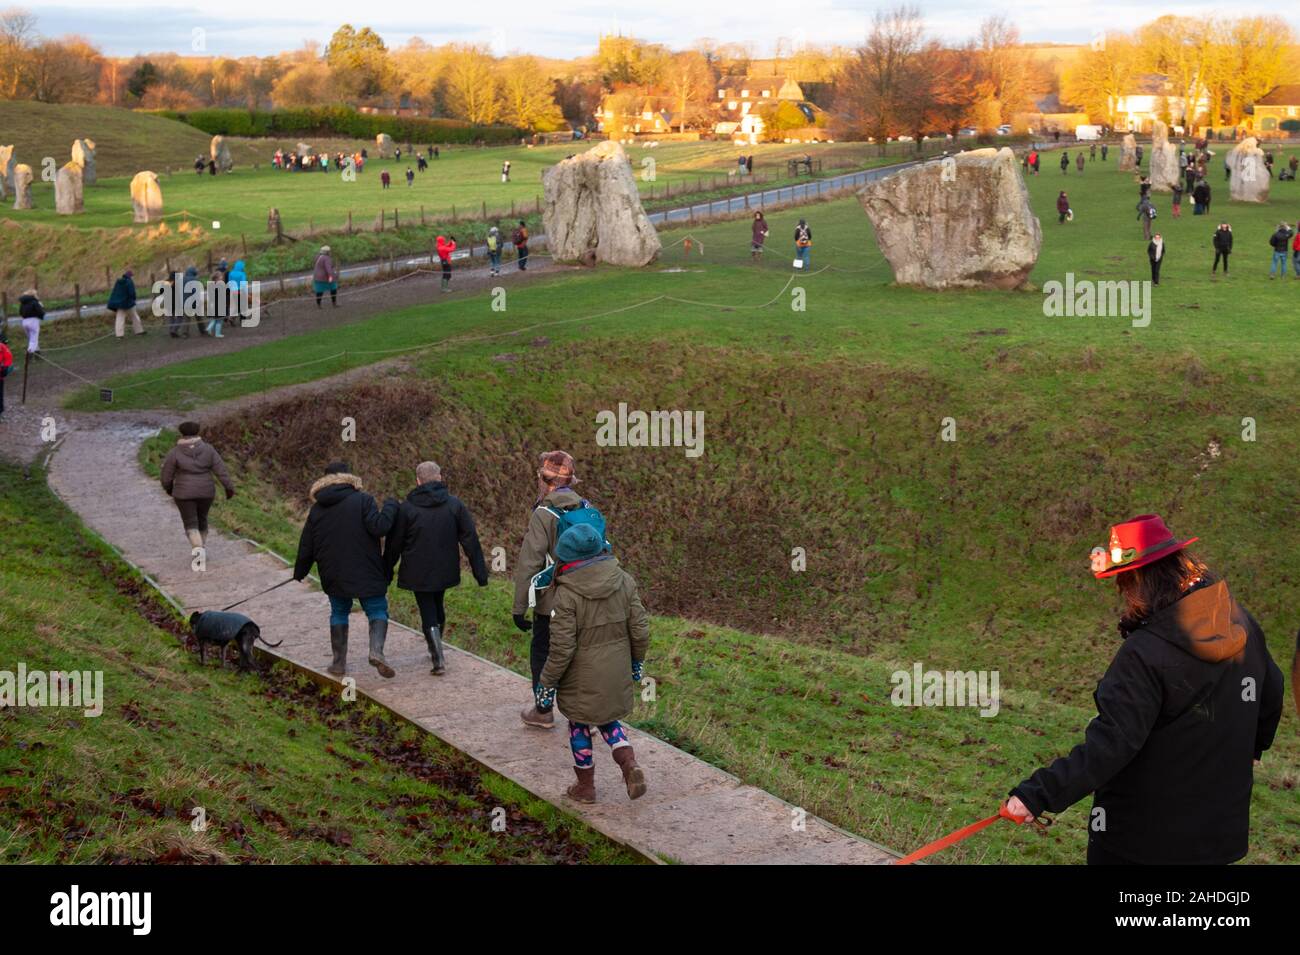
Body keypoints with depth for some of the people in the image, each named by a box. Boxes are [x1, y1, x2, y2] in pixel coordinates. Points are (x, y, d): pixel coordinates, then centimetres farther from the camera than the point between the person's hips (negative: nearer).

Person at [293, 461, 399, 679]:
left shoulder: (317, 509, 7)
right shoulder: (362, 500, -8)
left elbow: (306, 547, 10)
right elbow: (378, 527, -19)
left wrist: (299, 573, 22)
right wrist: (390, 506, -3)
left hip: (333, 575, 4)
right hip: (365, 572, -4)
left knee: (339, 612, 19)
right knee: (378, 610, 5)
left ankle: (339, 661, 18)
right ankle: (376, 650, -19)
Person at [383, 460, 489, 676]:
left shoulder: (406, 508, -10)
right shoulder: (454, 504, -4)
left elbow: (394, 544, -3)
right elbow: (470, 539, -3)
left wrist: (387, 571, 11)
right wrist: (480, 572, 1)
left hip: (418, 573, -3)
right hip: (445, 570, 3)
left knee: (428, 613, 3)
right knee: (437, 606, 22)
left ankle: (439, 660, -6)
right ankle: (435, 649, 36)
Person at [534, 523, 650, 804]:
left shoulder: (567, 594, -21)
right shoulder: (624, 581, -6)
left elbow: (562, 648, -19)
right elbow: (640, 629, 0)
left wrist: (547, 683, -7)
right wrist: (637, 660, 16)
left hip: (582, 679, -5)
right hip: (617, 674, 5)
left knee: (579, 726, 16)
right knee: (608, 719, 24)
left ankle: (585, 786, 28)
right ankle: (630, 764, 1)